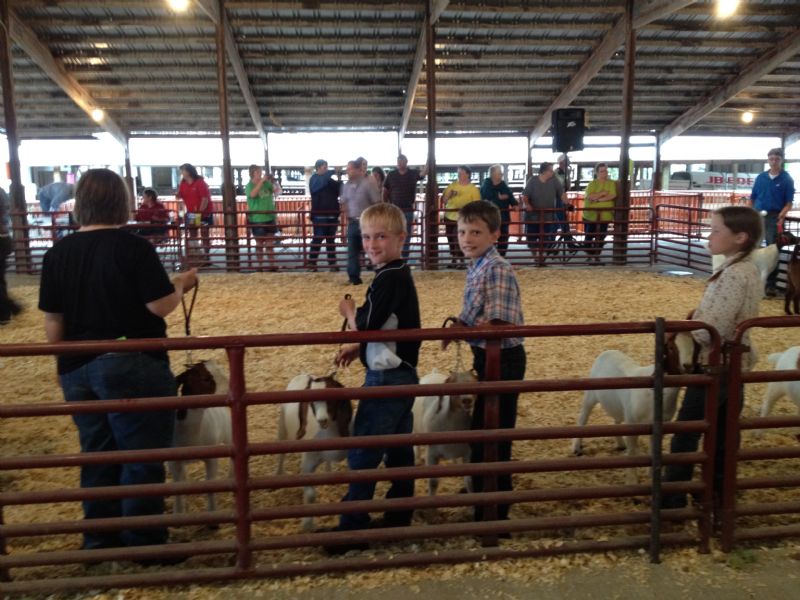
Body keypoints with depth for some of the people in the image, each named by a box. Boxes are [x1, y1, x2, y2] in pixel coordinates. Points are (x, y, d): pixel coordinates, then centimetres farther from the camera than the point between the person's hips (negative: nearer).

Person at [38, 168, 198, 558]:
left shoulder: (57, 254, 3)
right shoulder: (134, 247, -13)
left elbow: (53, 322, 7)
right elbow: (161, 305, -15)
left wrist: (65, 361, 18)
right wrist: (182, 283, 4)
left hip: (77, 369, 6)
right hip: (133, 366, -6)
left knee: (97, 454, 18)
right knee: (142, 455, 6)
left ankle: (100, 541, 30)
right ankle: (144, 543, 15)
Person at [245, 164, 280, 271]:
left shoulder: (266, 183, 5)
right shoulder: (249, 185, -6)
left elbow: (277, 191, 6)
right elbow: (253, 194, -26)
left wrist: (273, 182, -11)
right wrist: (262, 181, -26)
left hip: (269, 218, 4)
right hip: (257, 219, -4)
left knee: (270, 244, 7)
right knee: (259, 244, 4)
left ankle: (272, 266, 12)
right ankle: (260, 266, 11)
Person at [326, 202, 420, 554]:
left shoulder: (389, 278, -20)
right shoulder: (400, 275, 11)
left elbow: (365, 326, -22)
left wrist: (349, 312, -2)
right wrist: (359, 348, 11)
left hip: (386, 377, -10)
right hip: (400, 373, 10)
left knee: (363, 453, -2)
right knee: (399, 450, 16)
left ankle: (352, 529, 7)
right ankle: (398, 519, 29)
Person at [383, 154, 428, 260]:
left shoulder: (413, 173, 0)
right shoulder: (391, 175, 1)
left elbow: (423, 173, -20)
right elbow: (385, 192, 5)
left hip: (408, 209, 0)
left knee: (407, 235, 8)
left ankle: (405, 257, 16)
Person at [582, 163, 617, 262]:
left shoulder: (611, 183, 3)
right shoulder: (592, 183, 0)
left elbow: (613, 196, -12)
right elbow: (589, 196, -15)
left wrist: (598, 199, -18)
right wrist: (602, 193, -15)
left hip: (605, 215, 1)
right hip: (591, 214, -1)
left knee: (601, 236, 3)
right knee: (589, 236, 4)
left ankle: (596, 255, 18)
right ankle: (590, 254, 22)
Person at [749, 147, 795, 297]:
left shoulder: (787, 179, 0)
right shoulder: (760, 177, 9)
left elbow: (789, 203, -3)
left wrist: (782, 215, -20)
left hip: (774, 218, -3)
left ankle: (771, 284, 0)